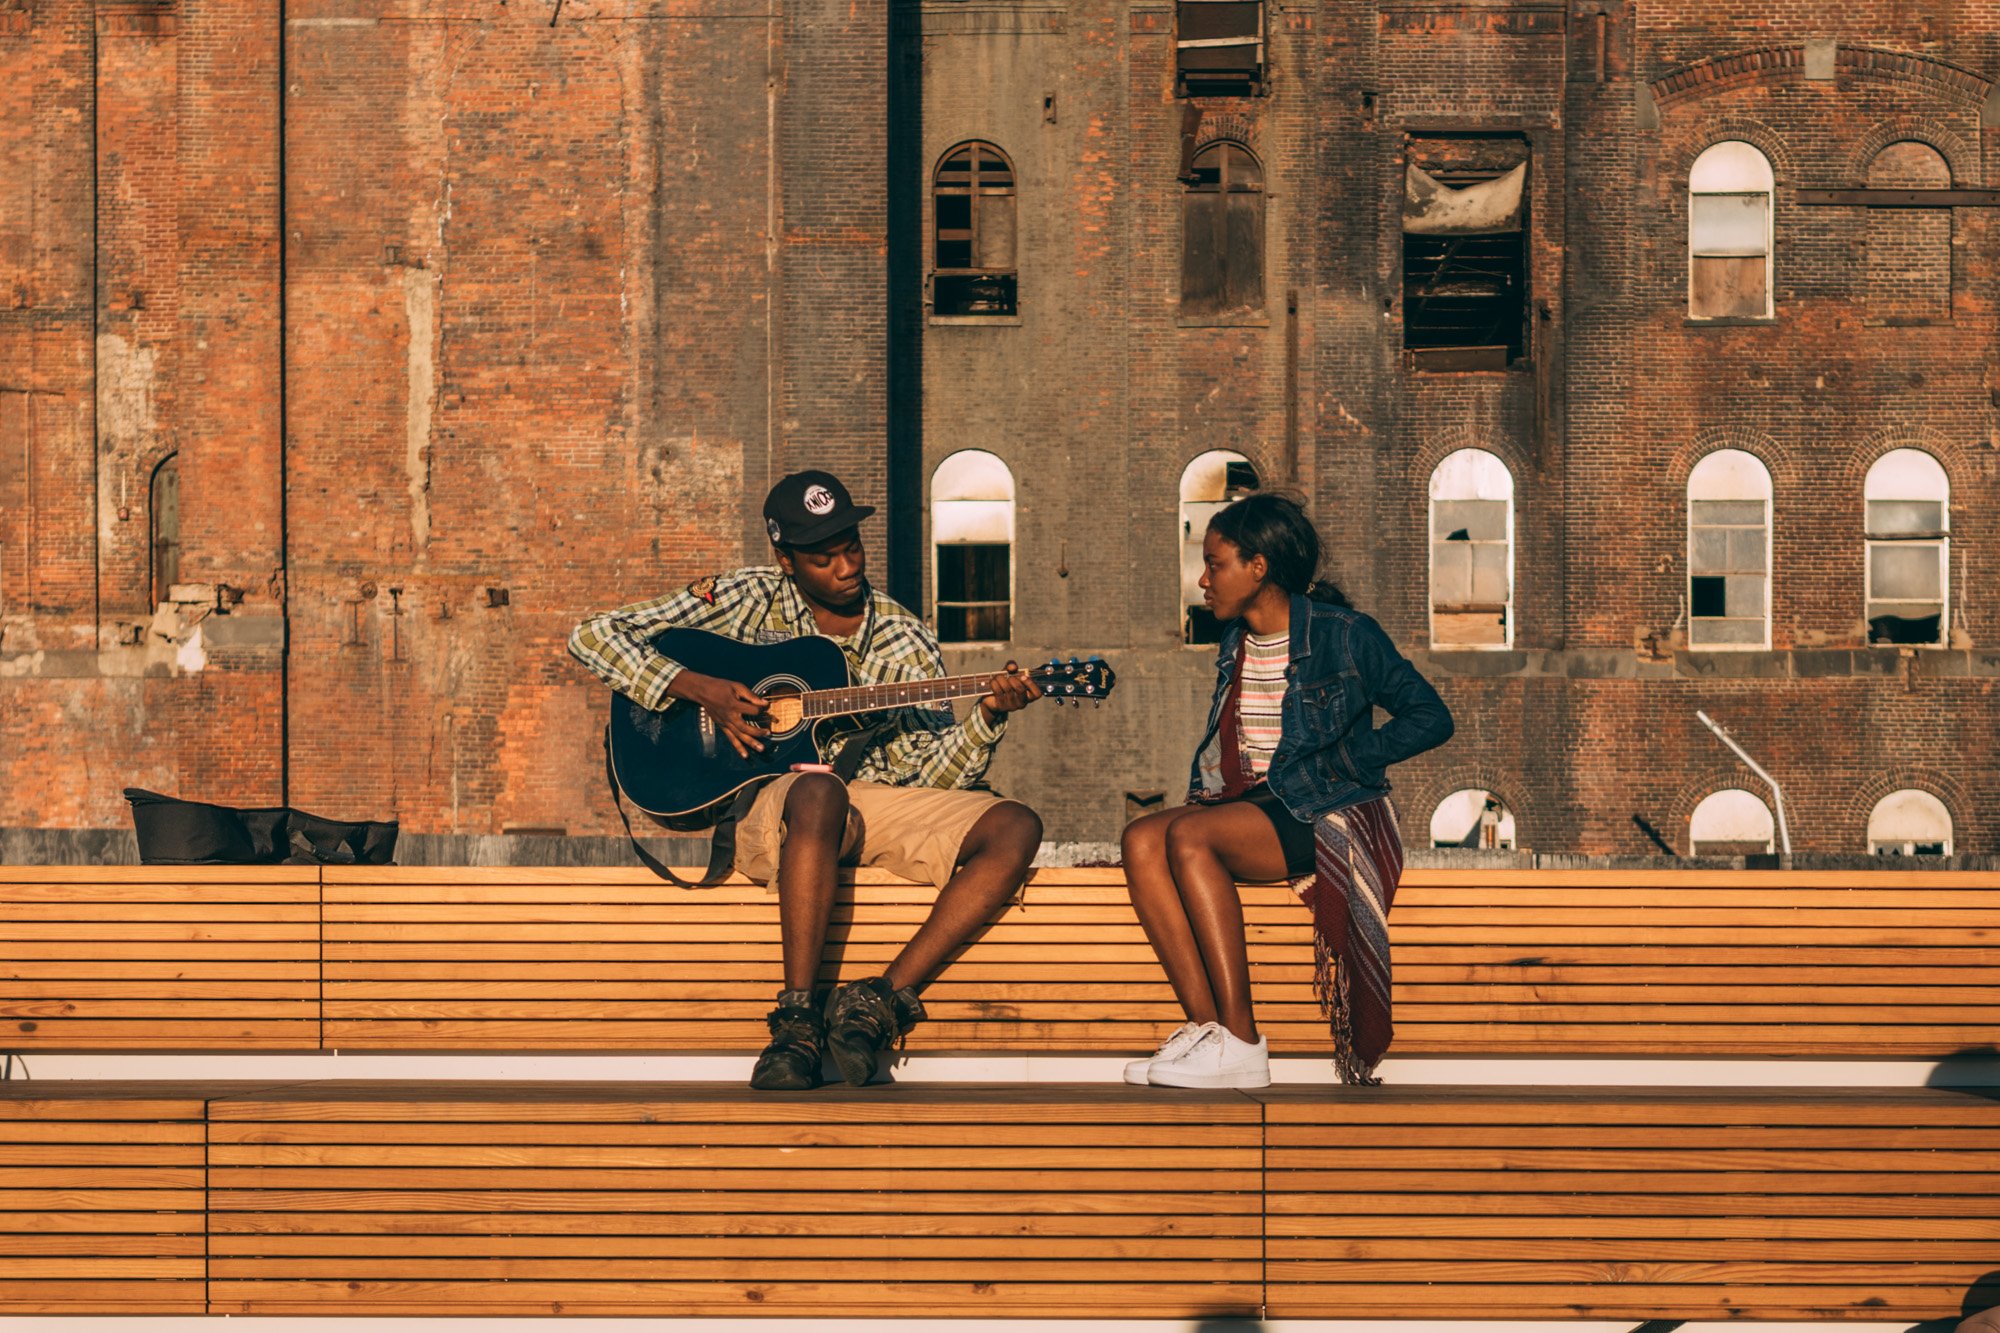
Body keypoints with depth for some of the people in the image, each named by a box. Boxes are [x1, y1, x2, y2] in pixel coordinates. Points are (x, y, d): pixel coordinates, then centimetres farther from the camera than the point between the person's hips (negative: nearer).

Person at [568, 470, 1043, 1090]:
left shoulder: (904, 642, 10)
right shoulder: (747, 601, 3)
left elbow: (930, 778, 3)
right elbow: (593, 637, -2)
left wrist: (987, 718, -15)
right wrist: (700, 689, -13)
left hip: (875, 802, 4)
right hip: (769, 803, -4)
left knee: (1016, 828, -21)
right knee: (818, 791, -41)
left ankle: (885, 1000, -28)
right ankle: (796, 1019, -37)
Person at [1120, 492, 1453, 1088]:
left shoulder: (1344, 636, -5)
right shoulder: (1236, 643, 16)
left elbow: (1431, 718, -4)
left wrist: (1342, 760, -12)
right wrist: (1206, 788, 4)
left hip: (1322, 810, -7)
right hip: (1249, 803, 7)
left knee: (1189, 837, -31)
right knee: (1142, 839, -21)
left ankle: (1242, 1044, -30)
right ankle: (1204, 1025, -27)